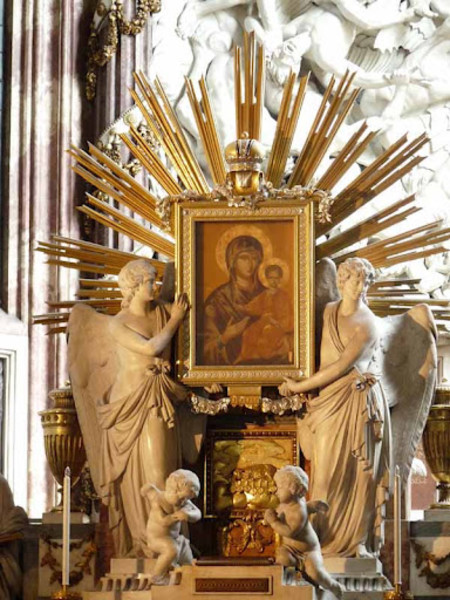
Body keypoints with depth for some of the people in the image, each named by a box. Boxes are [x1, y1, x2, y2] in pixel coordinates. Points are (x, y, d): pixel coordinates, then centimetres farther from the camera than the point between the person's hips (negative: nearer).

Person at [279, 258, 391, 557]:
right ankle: (327, 541, 6)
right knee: (327, 471, 2)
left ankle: (359, 540, 4)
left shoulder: (367, 325, -9)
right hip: (329, 400, 5)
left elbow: (340, 367, -13)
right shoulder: (328, 311, 9)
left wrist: (299, 386, -8)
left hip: (359, 399, -4)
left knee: (360, 470, -2)